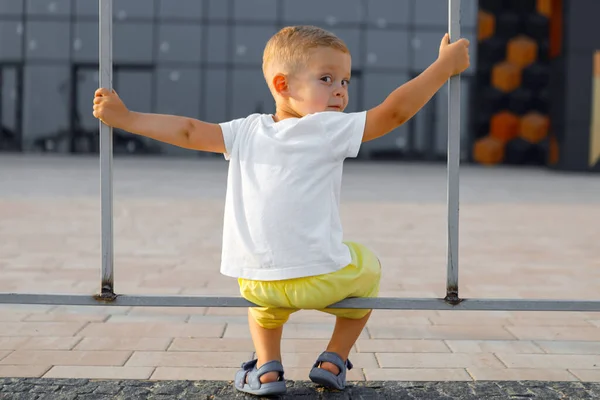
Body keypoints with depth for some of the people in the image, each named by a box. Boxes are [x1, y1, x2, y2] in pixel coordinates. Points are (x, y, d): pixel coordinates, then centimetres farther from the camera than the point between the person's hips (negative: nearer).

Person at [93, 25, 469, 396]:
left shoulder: (246, 132, 7)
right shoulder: (330, 129, -7)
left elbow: (188, 131, 10)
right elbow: (395, 111, -11)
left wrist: (124, 117, 20)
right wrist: (446, 64, -2)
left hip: (255, 281, 5)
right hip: (321, 278, -4)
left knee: (266, 299, 40)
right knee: (367, 265, 28)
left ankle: (267, 368, 20)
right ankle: (333, 361, 23)